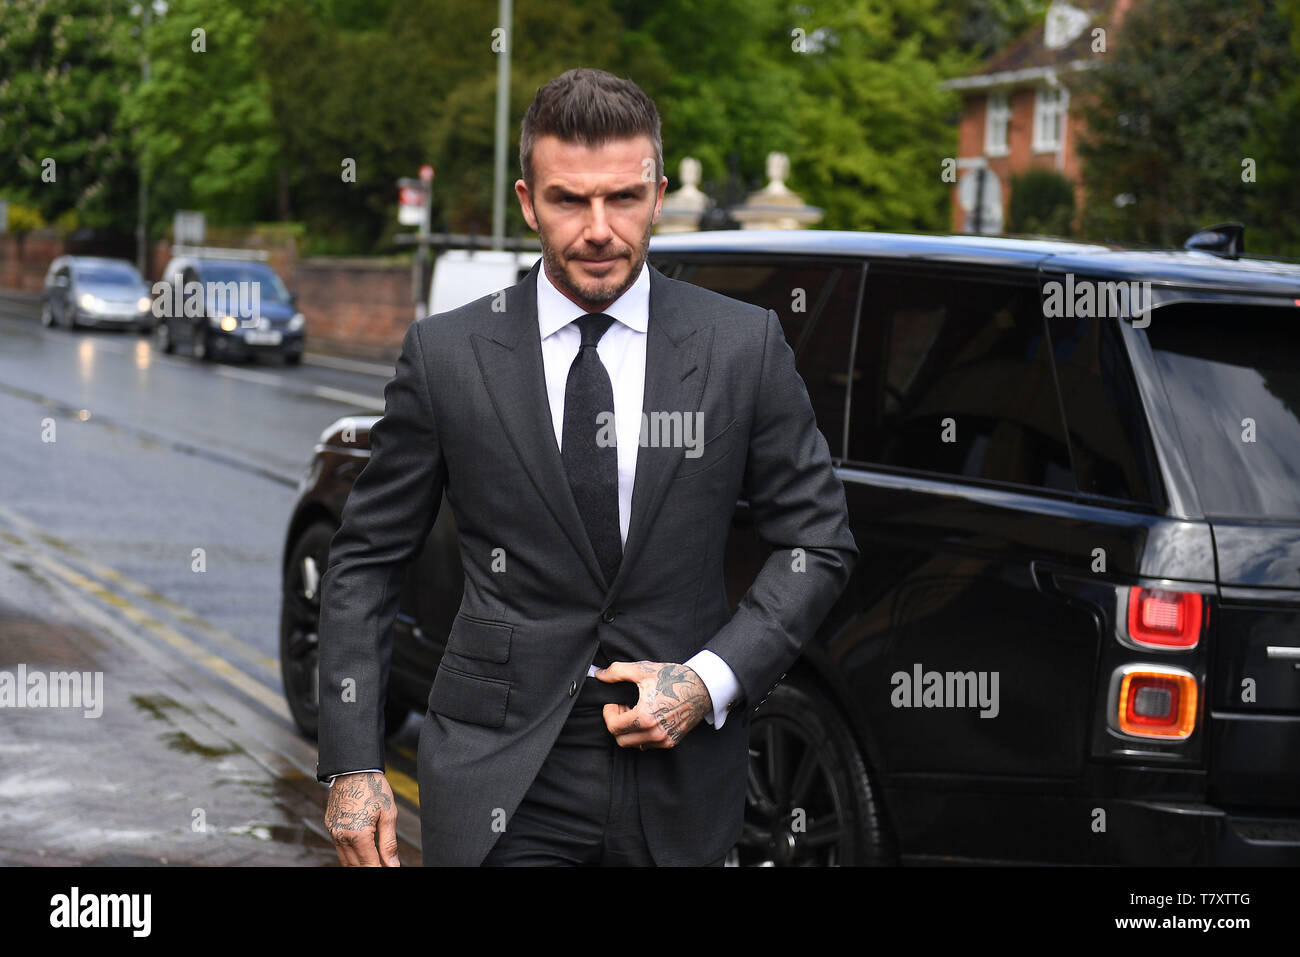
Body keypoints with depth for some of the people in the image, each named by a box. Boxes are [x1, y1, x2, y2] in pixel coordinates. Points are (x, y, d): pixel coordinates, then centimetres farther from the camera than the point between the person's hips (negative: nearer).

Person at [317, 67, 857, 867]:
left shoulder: (744, 346, -1)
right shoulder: (447, 355, -2)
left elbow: (819, 543, 4)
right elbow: (366, 563, 3)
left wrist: (712, 680, -9)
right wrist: (353, 766, -3)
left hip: (679, 783, 1)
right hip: (499, 785, -1)